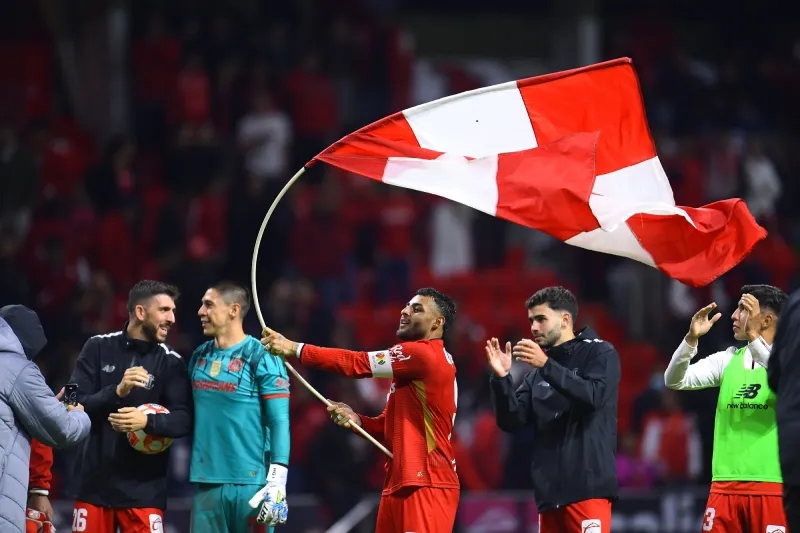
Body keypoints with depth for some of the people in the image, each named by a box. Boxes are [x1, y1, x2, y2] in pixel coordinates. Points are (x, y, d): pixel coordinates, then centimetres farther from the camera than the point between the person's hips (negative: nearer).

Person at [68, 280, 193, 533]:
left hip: (144, 489, -1)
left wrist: (147, 421, -27)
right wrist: (117, 391, -22)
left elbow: (183, 420, -7)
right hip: (95, 483, 1)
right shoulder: (98, 348, 2)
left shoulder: (171, 362, 1)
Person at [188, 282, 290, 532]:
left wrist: (276, 481, -18)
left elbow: (279, 421, -10)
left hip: (249, 482, -6)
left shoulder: (261, 357, -7)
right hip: (207, 481, 6)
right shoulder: (200, 356, 12)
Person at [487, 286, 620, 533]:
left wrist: (546, 365, -18)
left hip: (588, 486, -6)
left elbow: (594, 396, -13)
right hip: (549, 490, 6)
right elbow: (512, 421, 10)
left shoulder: (599, 353, 5)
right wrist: (501, 378, -5)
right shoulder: (536, 374, 18)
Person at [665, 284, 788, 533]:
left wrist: (753, 336, -29)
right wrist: (692, 338, -10)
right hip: (725, 484, 5)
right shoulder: (728, 359, 12)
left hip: (771, 486, -5)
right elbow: (674, 381, 6)